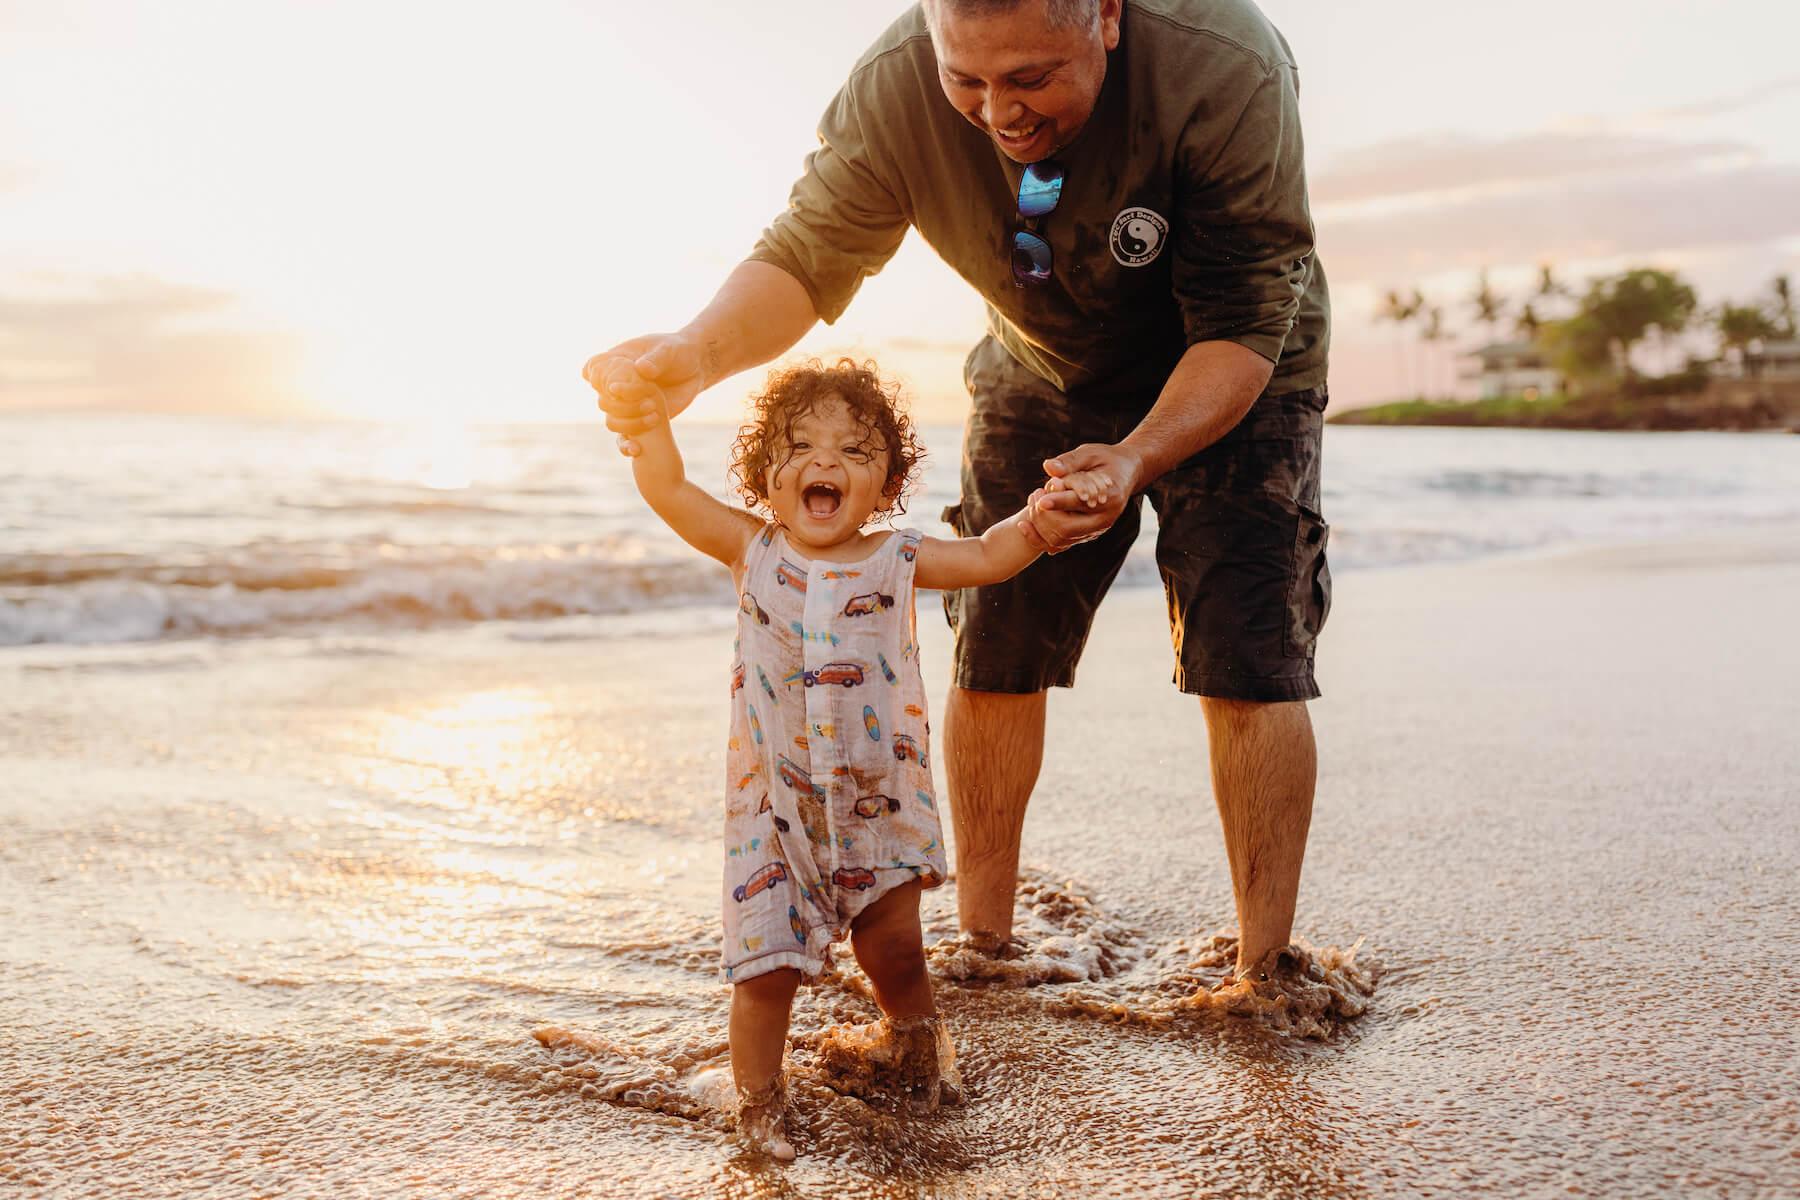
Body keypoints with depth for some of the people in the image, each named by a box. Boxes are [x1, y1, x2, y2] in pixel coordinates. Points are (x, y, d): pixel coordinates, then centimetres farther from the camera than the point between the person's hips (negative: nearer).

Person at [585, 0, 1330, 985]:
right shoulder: (895, 89, -27)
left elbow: (1245, 329, -31)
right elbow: (808, 254, -21)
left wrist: (1134, 460, -46)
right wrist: (699, 350, -42)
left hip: (1228, 379, -2)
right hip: (1044, 369, 3)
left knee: (1243, 658, -14)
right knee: (993, 647, -3)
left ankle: (1262, 973, -1)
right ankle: (982, 942, 12)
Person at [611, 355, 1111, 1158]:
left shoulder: (897, 560, -2)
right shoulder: (753, 552, -3)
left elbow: (991, 555, 0)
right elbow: (666, 487, -8)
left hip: (879, 798, 1)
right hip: (775, 800, -1)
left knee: (894, 951, 10)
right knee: (767, 966, -1)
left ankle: (917, 1033, 43)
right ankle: (758, 1100, 21)